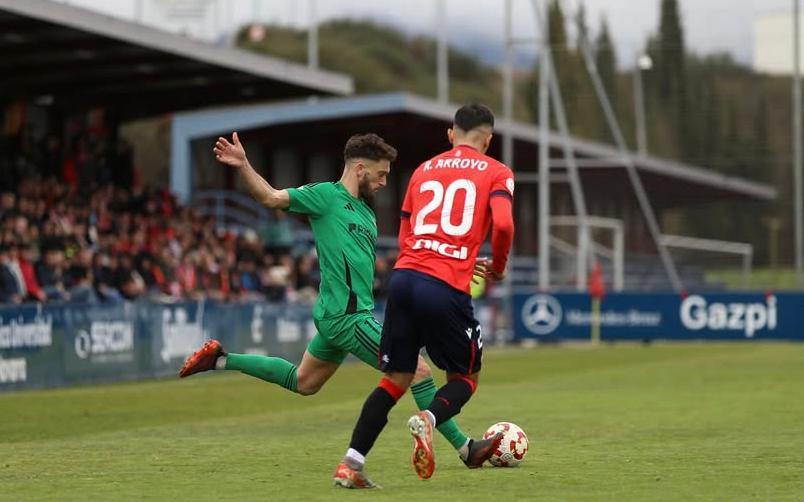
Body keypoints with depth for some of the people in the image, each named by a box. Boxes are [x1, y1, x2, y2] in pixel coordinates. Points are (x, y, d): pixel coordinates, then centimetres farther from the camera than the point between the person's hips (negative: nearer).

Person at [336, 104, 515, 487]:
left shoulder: (424, 170, 22)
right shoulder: (496, 173, 8)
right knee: (465, 378, 14)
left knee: (396, 378, 15)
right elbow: (502, 225, -9)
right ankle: (428, 419, -18)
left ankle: (351, 462, 2)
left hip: (404, 278, 4)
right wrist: (498, 268, 10)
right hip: (447, 290, -4)